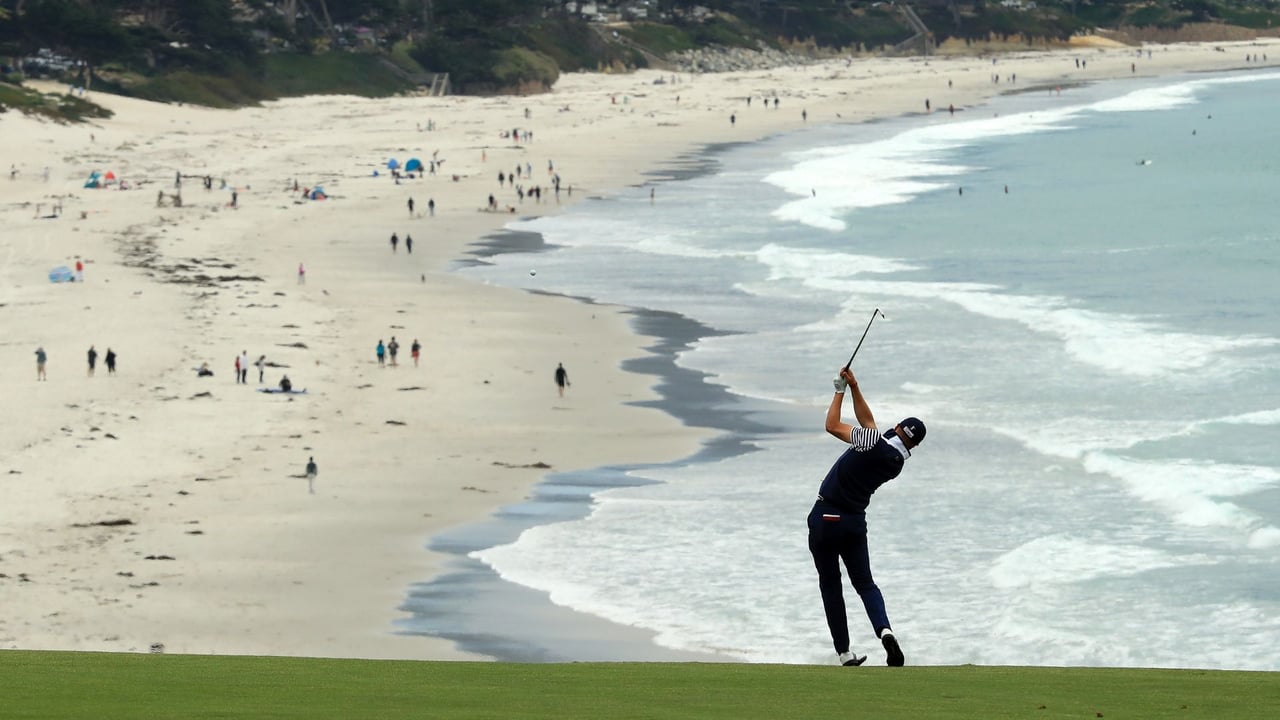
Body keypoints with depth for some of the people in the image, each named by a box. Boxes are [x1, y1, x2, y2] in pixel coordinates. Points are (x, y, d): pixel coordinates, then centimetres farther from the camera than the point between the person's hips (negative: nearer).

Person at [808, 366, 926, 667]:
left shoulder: (874, 442, -17)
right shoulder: (898, 462, 3)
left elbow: (832, 426, -10)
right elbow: (867, 421, 12)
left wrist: (841, 391, 0)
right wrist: (854, 388, 7)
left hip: (825, 518, -4)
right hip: (855, 522, 4)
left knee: (830, 585, 7)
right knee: (864, 583, 13)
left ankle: (844, 653, 3)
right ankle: (883, 628, -17)